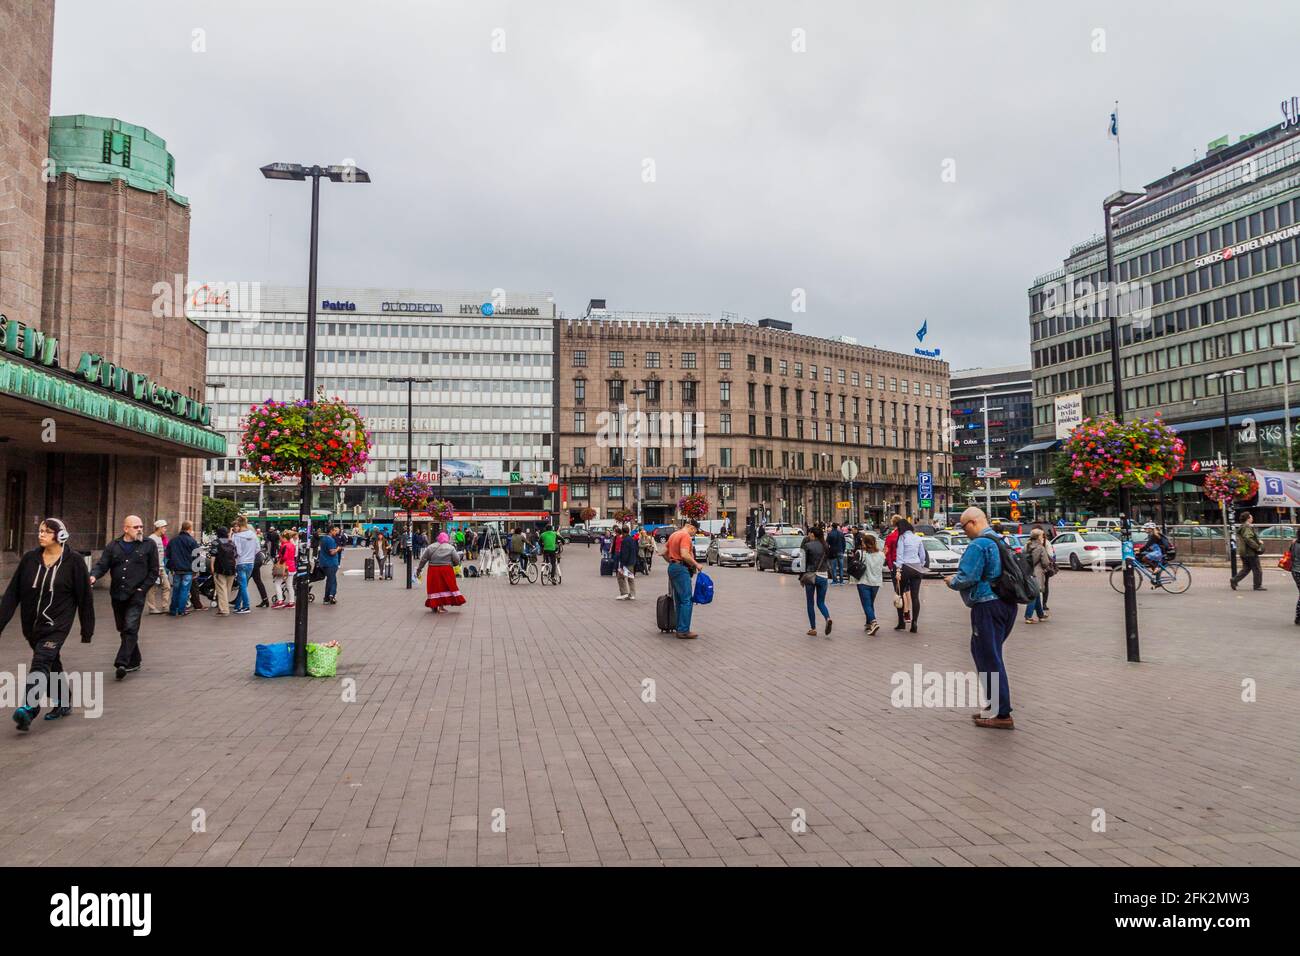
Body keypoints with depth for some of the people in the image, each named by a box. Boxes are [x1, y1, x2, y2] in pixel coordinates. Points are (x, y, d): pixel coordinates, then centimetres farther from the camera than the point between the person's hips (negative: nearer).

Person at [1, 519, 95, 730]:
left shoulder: (73, 561, -8)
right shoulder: (29, 559, 2)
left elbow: (84, 597, -4)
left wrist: (87, 630, -2)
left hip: (57, 624, -5)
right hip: (32, 625, 5)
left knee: (41, 661, -21)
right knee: (51, 665, 17)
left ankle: (29, 709, -29)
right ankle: (63, 703, 32)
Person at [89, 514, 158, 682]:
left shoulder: (148, 546, 1)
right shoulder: (113, 546, 8)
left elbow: (154, 571, 2)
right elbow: (102, 565, 1)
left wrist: (142, 588, -7)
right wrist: (93, 576, -20)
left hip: (136, 596, -4)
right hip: (117, 595, 4)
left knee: (131, 628, -14)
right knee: (123, 629, 13)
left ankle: (122, 663, -17)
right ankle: (134, 661, 26)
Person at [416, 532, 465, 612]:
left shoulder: (431, 547, 5)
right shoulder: (450, 548, -1)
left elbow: (423, 559, 5)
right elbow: (457, 560, -5)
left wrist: (419, 569, 16)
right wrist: (451, 564, 15)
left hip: (433, 570, 2)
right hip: (446, 570, -2)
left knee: (435, 587, 10)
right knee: (444, 587, 6)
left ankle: (434, 606, 17)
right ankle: (441, 607, 6)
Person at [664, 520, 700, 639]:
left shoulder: (673, 535, 16)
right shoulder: (685, 535, -12)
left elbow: (664, 552, 21)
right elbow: (684, 554, -24)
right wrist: (696, 564, -13)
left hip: (672, 567, 10)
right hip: (681, 569, -10)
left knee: (679, 600, 13)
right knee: (687, 600, -8)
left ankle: (680, 628, 16)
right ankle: (684, 631, -10)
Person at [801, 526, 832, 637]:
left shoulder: (808, 545, -9)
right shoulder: (825, 546, 4)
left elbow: (804, 562, -8)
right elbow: (828, 562, 9)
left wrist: (802, 576, -2)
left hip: (810, 576, -4)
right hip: (823, 576, 4)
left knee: (810, 603, 8)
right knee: (821, 602, 13)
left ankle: (813, 629, 9)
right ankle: (828, 618, -15)